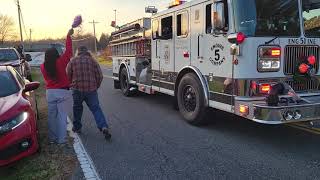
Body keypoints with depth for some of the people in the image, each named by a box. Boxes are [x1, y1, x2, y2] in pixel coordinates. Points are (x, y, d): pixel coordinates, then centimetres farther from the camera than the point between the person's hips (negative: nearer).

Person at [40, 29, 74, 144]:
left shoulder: (43, 66, -2)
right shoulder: (61, 62, -12)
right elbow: (68, 50, -7)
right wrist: (68, 36, 0)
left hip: (50, 92, 4)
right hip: (63, 92, -4)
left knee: (52, 115, 13)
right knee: (62, 116, 2)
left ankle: (52, 138, 20)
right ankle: (61, 139, 5)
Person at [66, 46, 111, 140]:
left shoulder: (73, 61, 4)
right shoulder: (93, 61, 4)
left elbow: (68, 75, 7)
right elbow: (100, 76, 2)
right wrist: (96, 87, 16)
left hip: (77, 90, 0)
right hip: (91, 90, 0)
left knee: (77, 108, 19)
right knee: (96, 109, 1)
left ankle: (77, 127, 30)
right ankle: (104, 127, -13)